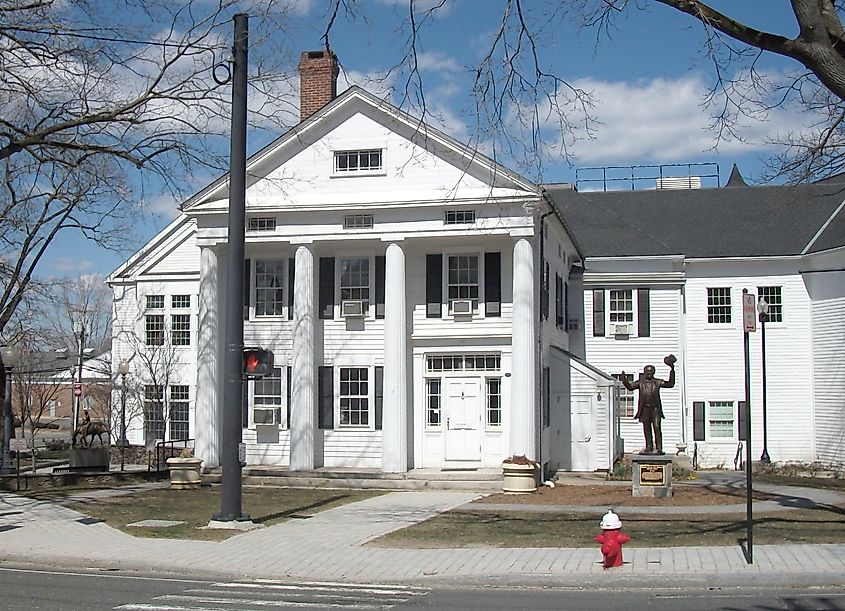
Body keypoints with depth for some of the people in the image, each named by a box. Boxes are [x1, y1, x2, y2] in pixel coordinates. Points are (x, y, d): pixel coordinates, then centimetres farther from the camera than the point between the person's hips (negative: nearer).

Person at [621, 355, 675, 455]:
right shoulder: (640, 382, 10)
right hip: (645, 408, 2)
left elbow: (670, 384, 3)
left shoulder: (657, 382, 6)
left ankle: (659, 448, -7)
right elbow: (630, 387, 9)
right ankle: (649, 447, 13)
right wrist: (624, 380, -8)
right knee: (647, 429, 6)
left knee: (657, 428, -8)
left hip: (655, 408, -2)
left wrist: (672, 371, -5)